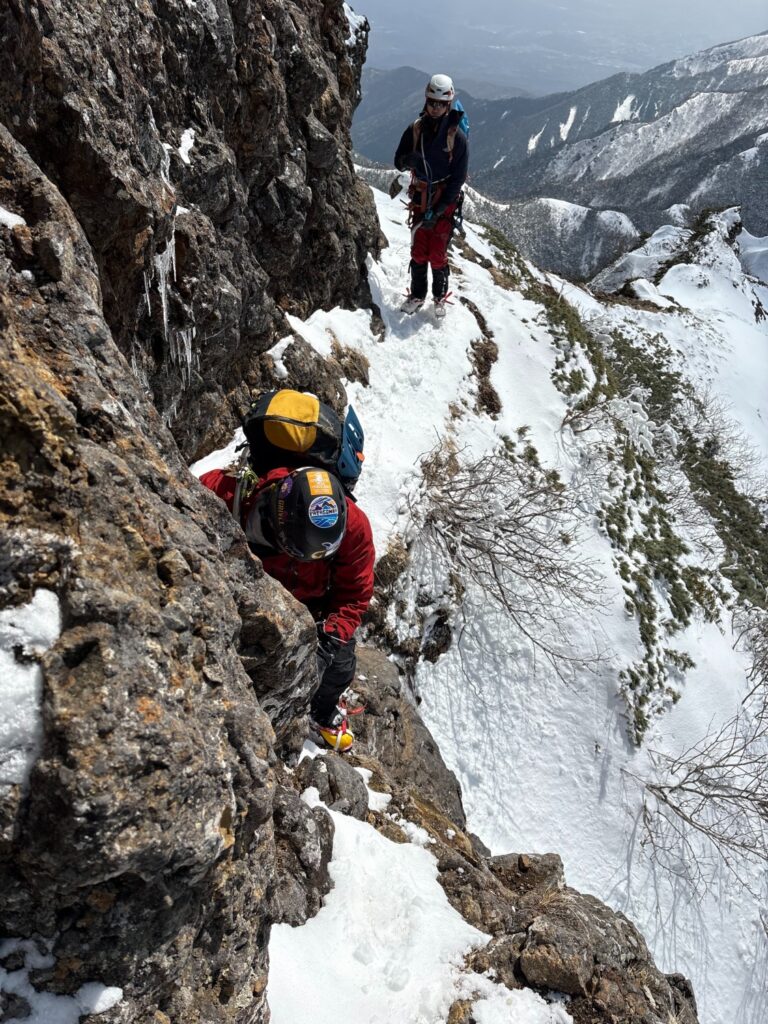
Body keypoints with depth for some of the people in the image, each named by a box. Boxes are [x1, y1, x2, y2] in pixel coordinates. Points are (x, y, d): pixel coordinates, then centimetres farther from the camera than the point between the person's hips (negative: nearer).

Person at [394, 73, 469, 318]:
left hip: (444, 202, -3)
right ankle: (417, 295, 19)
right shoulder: (415, 129, 0)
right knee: (418, 252, 5)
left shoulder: (457, 136, -9)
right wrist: (409, 160, -21)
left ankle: (440, 296, 16)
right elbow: (398, 162, 6)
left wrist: (437, 210, -16)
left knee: (438, 254, -3)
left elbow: (458, 178, -10)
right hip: (420, 199, 3)